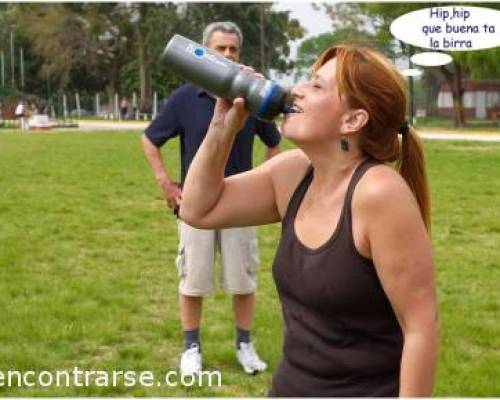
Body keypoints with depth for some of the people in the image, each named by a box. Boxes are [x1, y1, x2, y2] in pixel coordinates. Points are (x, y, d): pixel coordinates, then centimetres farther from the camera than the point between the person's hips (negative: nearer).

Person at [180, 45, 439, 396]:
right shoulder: (292, 174, -3)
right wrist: (223, 128, -5)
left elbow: (421, 327, -21)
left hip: (368, 390, -6)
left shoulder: (379, 192, -24)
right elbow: (199, 210, 7)